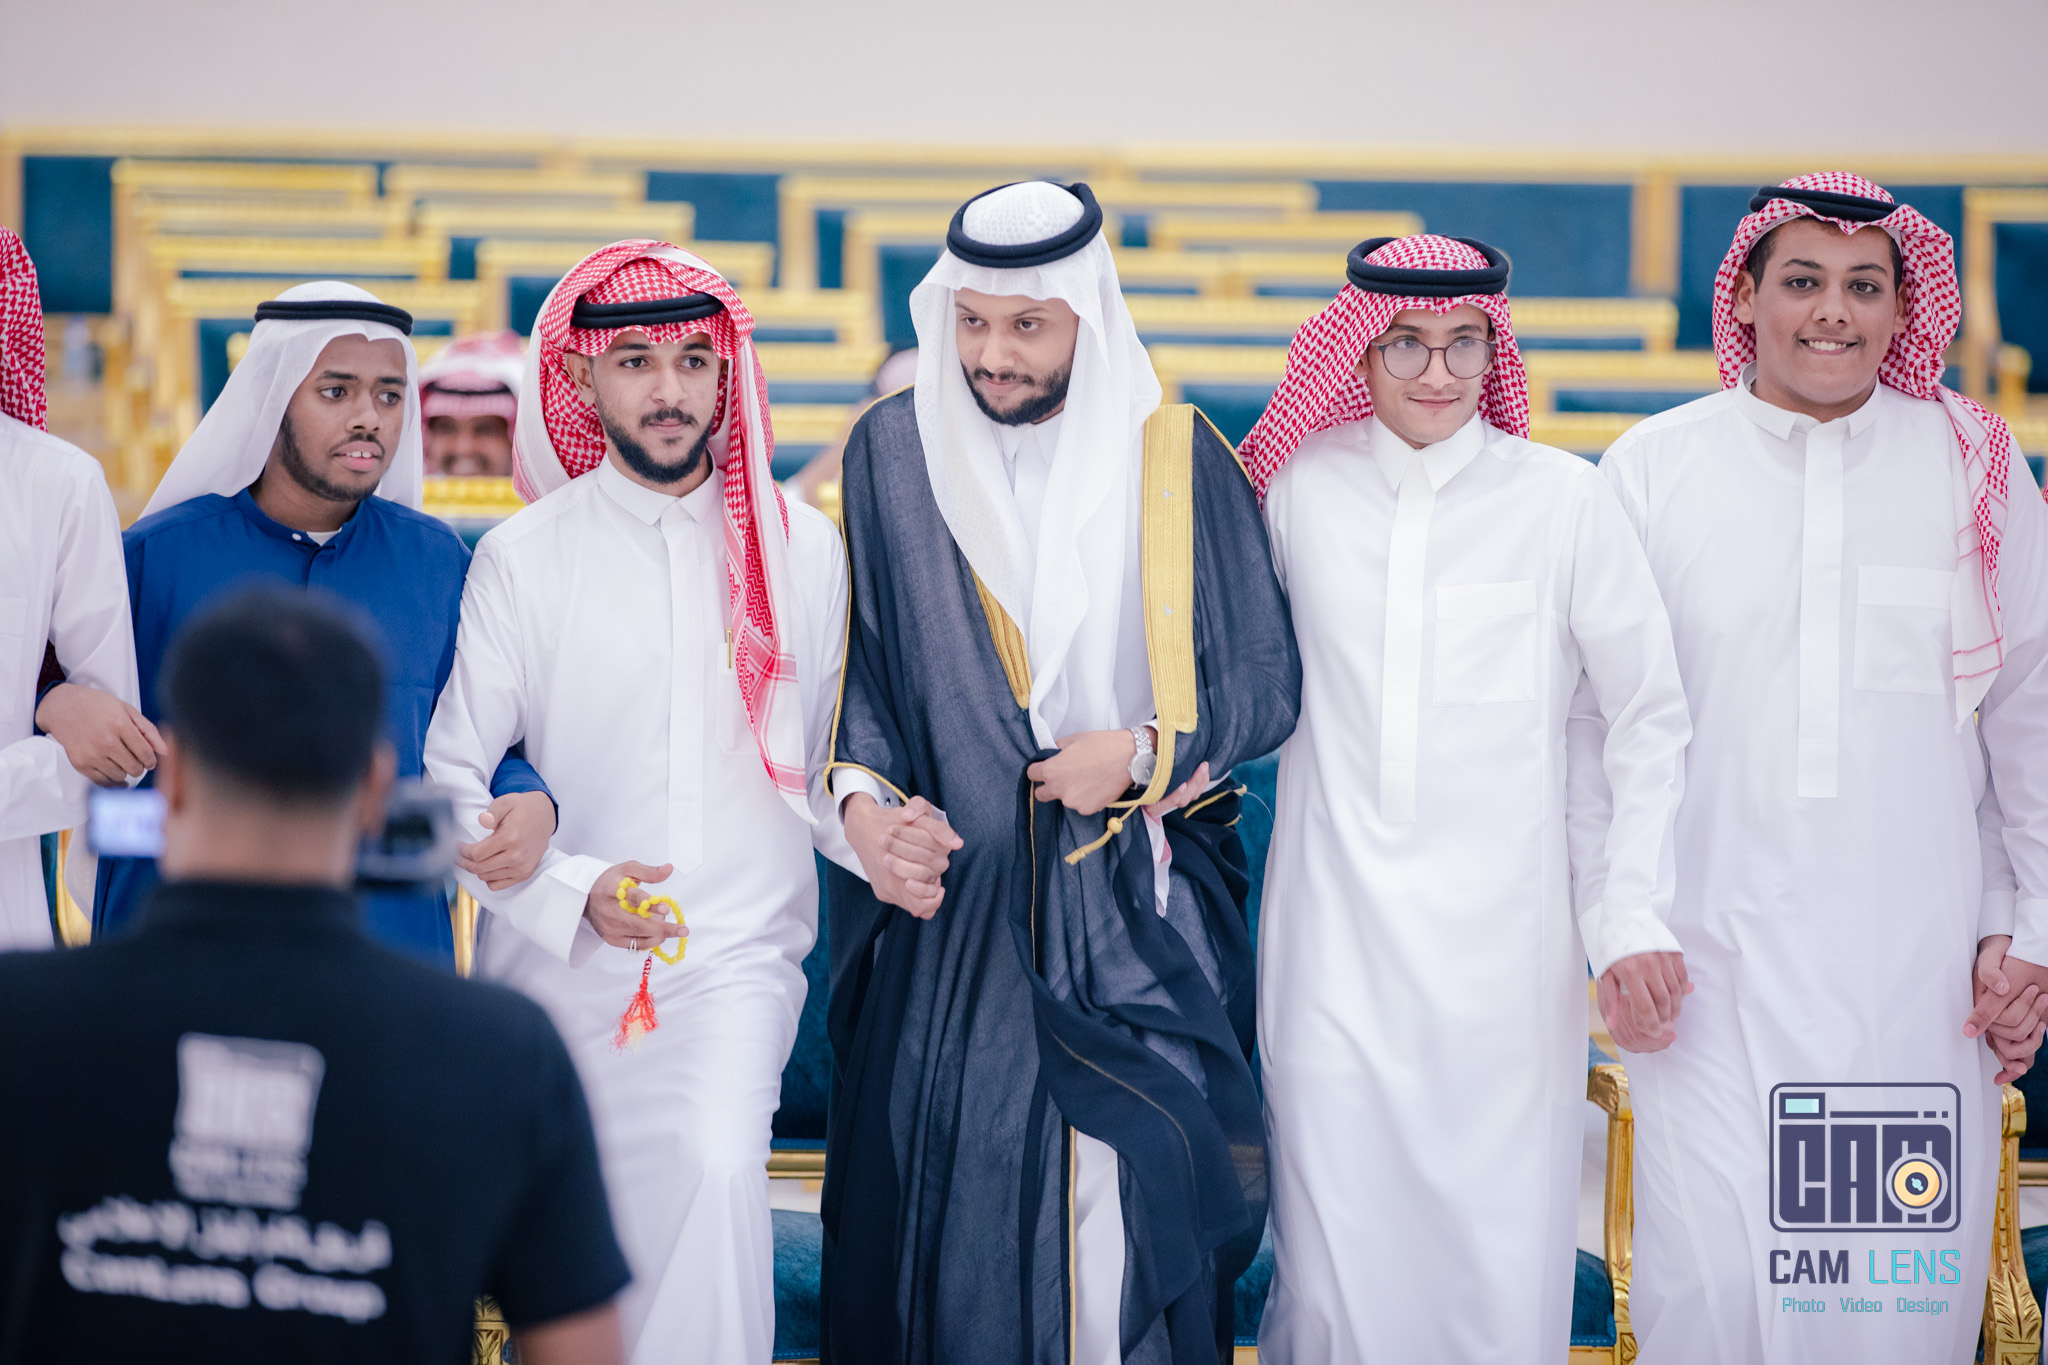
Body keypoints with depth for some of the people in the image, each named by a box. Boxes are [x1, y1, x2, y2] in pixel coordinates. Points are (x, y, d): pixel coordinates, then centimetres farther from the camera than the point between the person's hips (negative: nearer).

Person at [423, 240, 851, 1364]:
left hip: (739, 950, 0)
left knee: (717, 1169, -27)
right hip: (562, 962, 1)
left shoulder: (801, 548, 7)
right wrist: (570, 890, -15)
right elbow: (446, 780, 0)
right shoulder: (524, 557, 2)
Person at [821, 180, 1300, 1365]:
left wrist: (1141, 753, -10)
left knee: (1131, 1211, -6)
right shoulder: (894, 453, 4)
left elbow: (1267, 681, 4)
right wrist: (865, 800, -10)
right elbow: (860, 665, 7)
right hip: (953, 902, 1)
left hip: (1139, 916, -1)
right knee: (953, 1211, 1)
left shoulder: (1178, 459, 1)